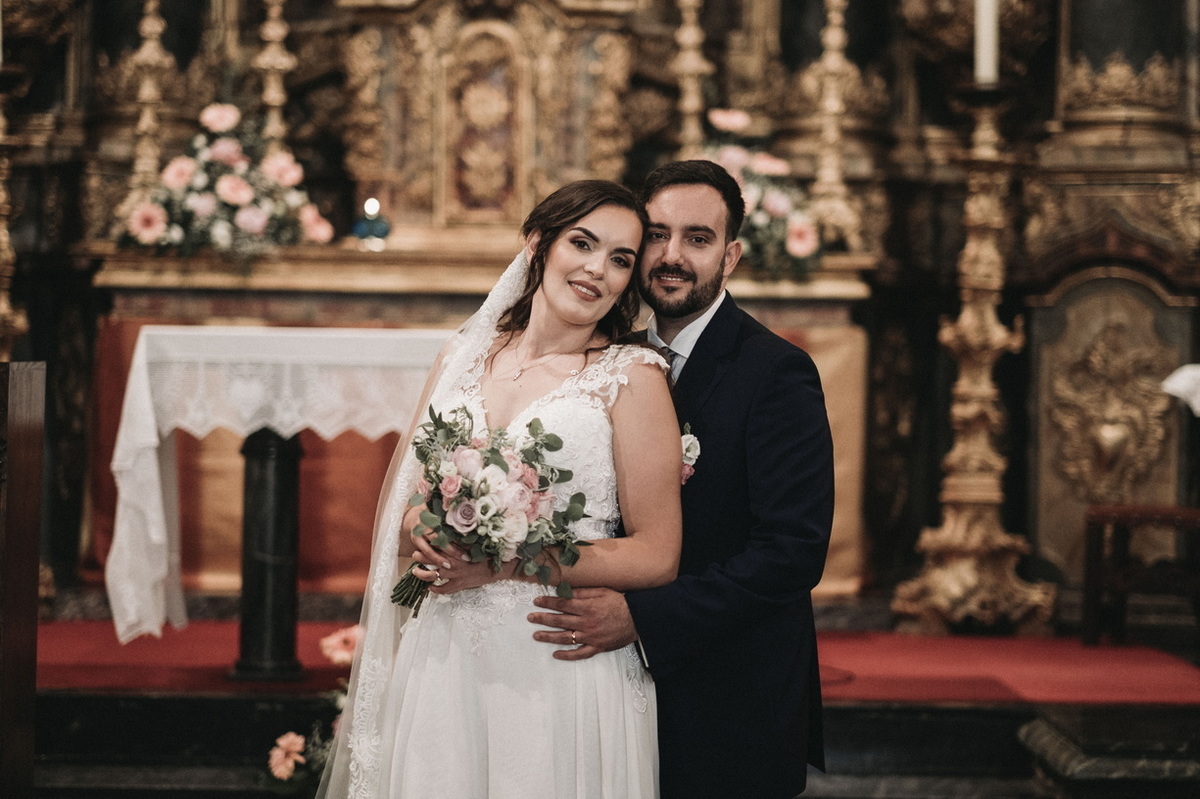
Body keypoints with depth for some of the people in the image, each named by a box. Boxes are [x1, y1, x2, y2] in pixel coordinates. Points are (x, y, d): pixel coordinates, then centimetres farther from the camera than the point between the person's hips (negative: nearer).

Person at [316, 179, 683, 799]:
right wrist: (422, 532, -8)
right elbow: (396, 507, 15)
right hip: (442, 664, 4)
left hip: (560, 671, -4)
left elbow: (657, 556, -7)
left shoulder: (631, 376, -3)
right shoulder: (462, 358, 10)